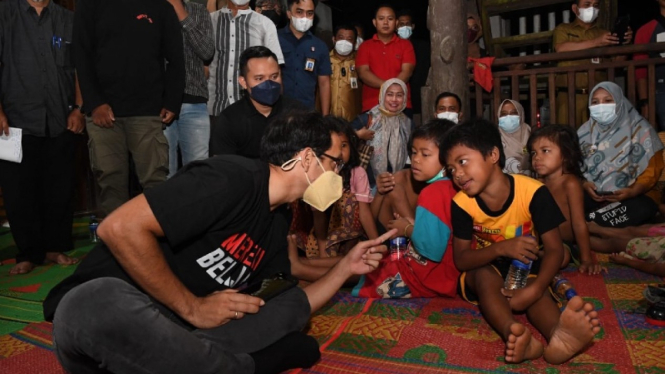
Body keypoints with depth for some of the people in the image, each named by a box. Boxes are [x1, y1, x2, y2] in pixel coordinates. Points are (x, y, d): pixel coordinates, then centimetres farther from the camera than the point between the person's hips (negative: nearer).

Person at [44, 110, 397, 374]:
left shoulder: (278, 221, 7)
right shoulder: (232, 178, -21)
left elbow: (294, 305, 14)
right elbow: (120, 228, -26)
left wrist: (346, 267, 4)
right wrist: (192, 308, -21)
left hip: (177, 327, 7)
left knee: (295, 307, -2)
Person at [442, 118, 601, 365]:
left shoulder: (532, 192, -23)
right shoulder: (462, 203, -19)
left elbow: (554, 249, -22)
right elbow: (460, 259, -17)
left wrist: (534, 290, -40)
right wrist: (501, 248, -37)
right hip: (482, 268, 0)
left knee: (533, 285, -32)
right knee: (485, 276, -34)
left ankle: (557, 336, -60)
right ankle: (515, 336, -58)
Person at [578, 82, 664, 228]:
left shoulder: (639, 128, -1)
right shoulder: (585, 131, 8)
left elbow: (652, 169, -4)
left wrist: (633, 191, -22)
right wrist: (585, 185, -16)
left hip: (635, 193, -2)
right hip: (594, 193, 2)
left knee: (642, 209, -38)